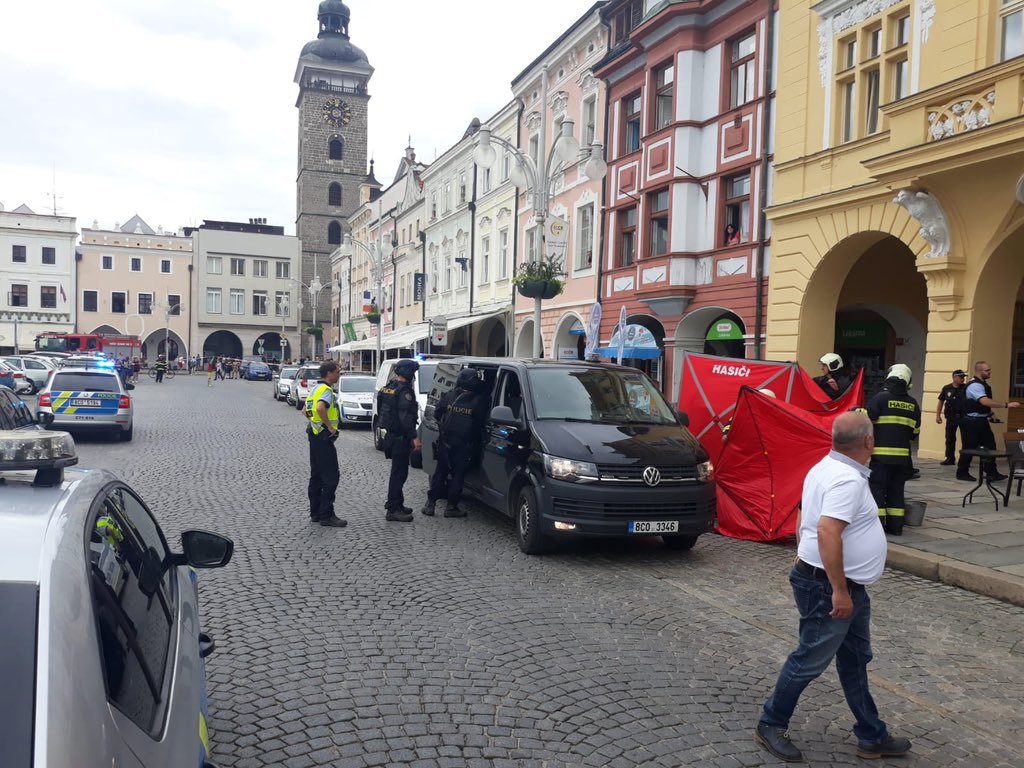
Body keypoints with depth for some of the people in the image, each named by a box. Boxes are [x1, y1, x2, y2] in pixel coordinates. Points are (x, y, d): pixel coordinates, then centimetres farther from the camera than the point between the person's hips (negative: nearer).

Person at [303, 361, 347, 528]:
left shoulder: (315, 388, 15)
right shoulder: (326, 390, -17)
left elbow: (305, 410, 24)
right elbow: (320, 408, -35)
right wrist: (330, 426, -25)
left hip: (314, 435, 10)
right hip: (324, 438, -10)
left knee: (316, 475, 14)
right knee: (331, 477, -6)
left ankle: (315, 512, 21)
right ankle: (326, 515, -5)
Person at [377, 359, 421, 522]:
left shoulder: (388, 387, 12)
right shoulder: (404, 391, -18)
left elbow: (380, 410, 19)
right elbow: (406, 417, -25)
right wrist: (414, 437, -25)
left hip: (391, 434, 10)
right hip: (400, 438, -10)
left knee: (398, 471, 20)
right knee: (399, 473, -5)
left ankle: (396, 504, 29)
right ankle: (393, 510, -3)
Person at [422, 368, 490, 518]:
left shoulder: (448, 396, 1)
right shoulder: (479, 401, -8)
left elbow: (436, 414, 8)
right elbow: (482, 422, -4)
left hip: (445, 442, 3)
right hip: (464, 445, -3)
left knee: (440, 472, 13)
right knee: (458, 475, 6)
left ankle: (430, 503, 14)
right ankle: (451, 507, 8)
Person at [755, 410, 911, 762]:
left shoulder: (825, 468, 8)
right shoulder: (848, 480, -23)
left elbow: (803, 524, 16)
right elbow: (827, 533, -34)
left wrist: (805, 565, 24)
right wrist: (839, 590, -30)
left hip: (849, 588, 10)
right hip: (829, 588, -10)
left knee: (855, 660, 18)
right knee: (809, 661, 4)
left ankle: (872, 737, 31)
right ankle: (771, 725, 19)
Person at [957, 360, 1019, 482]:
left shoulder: (983, 384, 12)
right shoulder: (975, 385, -20)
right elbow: (985, 402, -33)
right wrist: (1006, 405, -32)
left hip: (982, 421, 10)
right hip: (972, 422, -9)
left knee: (990, 446, 7)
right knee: (969, 448, 0)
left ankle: (991, 473, 11)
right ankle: (962, 473, 12)